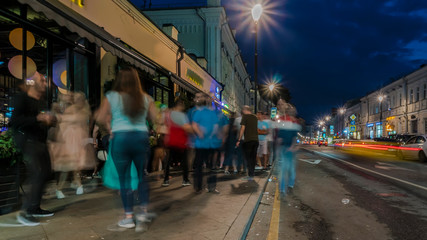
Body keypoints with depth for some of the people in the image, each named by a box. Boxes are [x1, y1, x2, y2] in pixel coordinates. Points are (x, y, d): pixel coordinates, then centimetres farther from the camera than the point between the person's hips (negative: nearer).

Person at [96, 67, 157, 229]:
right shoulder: (145, 98, 4)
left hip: (120, 138, -2)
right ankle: (143, 211, 22)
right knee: (142, 175, 16)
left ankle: (128, 217, 11)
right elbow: (154, 117, 5)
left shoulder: (111, 97, -1)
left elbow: (100, 118, -3)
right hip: (142, 137, 2)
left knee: (124, 178, 5)